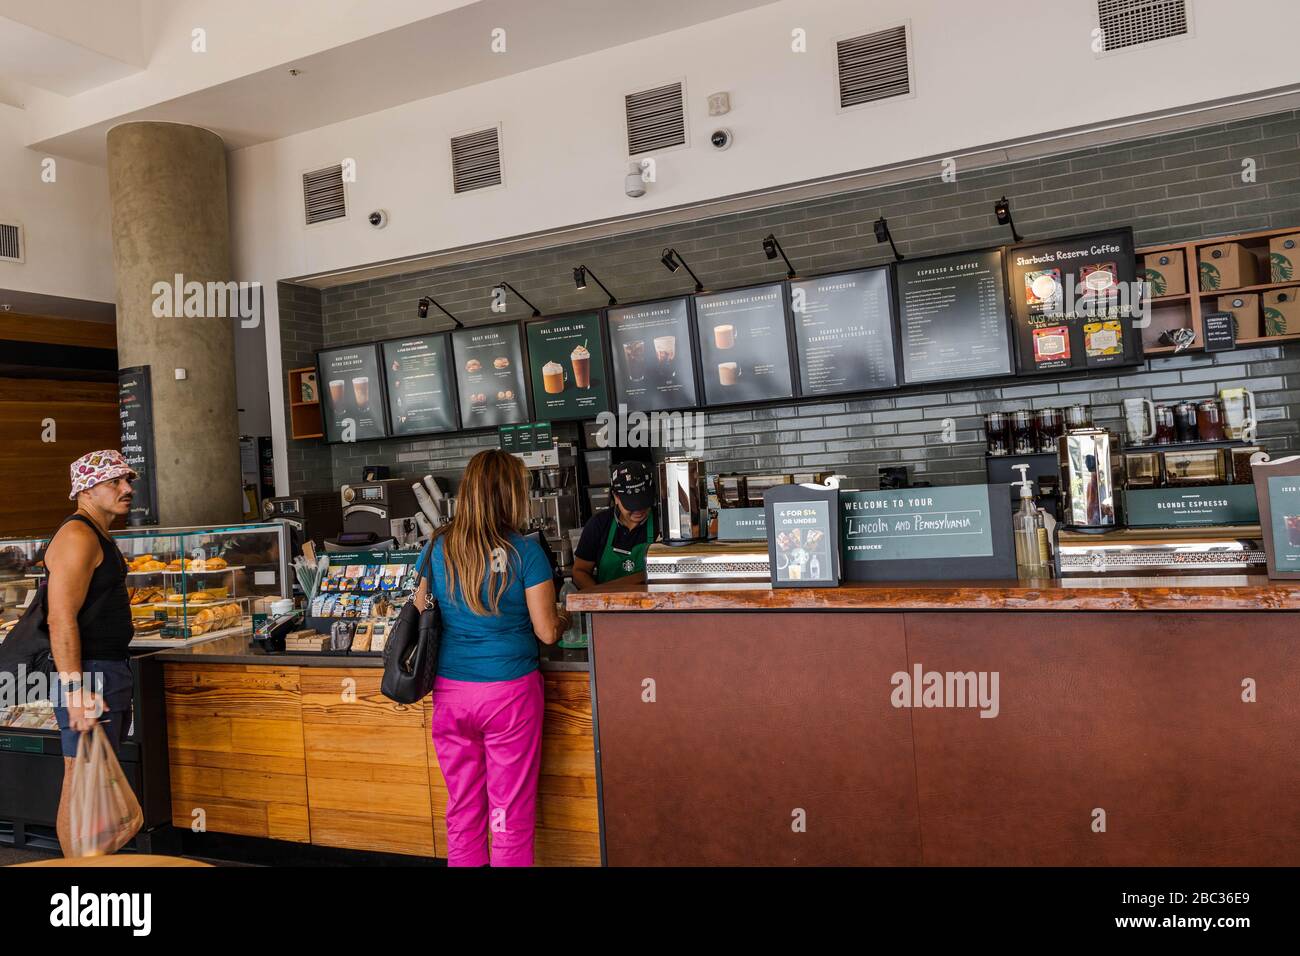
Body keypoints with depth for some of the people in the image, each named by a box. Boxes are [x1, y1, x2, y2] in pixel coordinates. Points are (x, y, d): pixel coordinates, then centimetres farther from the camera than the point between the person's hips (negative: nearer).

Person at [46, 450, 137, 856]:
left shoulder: (99, 537, 17)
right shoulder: (77, 537, -14)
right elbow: (62, 620, -22)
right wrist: (76, 692, -26)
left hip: (111, 674, 10)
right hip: (91, 678, -10)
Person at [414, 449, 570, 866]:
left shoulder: (437, 547, 0)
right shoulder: (525, 551, -12)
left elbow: (419, 615, 9)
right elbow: (546, 632, -8)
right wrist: (563, 619, 13)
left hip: (449, 691, 4)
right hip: (509, 691, -4)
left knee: (462, 805, 17)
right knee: (511, 809, 10)